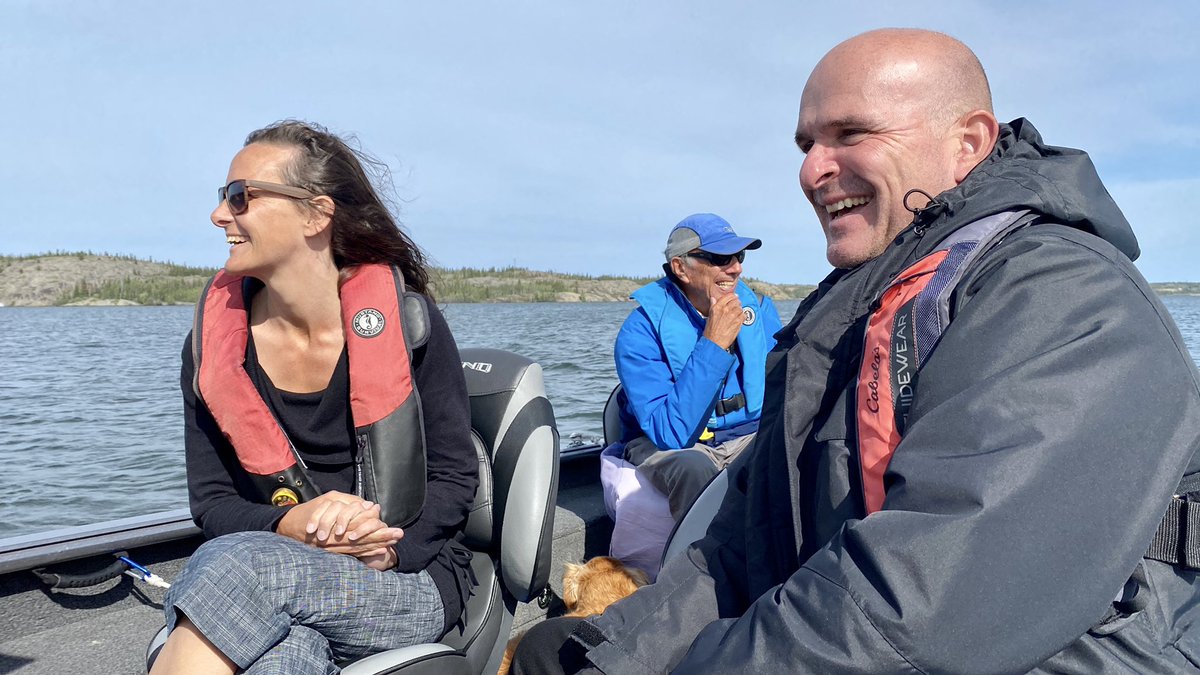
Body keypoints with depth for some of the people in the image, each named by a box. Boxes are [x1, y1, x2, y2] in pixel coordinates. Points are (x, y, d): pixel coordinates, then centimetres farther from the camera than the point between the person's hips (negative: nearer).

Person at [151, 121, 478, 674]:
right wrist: (291, 525, -17)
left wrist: (387, 550, -20)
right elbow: (210, 500, 3)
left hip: (413, 584, -1)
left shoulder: (403, 320, -8)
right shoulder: (214, 343, 2)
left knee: (234, 565, -31)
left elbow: (454, 478, -4)